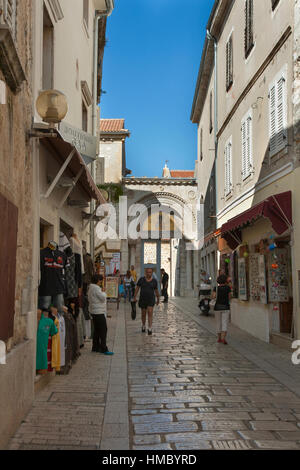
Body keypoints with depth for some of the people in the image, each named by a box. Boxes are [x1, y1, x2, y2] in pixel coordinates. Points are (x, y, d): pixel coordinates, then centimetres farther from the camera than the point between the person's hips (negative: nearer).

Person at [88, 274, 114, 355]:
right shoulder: (96, 288, -18)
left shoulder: (91, 288, 14)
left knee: (97, 330, 15)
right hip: (99, 312, -11)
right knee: (103, 330, -7)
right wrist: (103, 292, 0)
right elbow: (103, 297, -19)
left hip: (94, 311, 11)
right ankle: (104, 349, -6)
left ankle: (95, 347, 20)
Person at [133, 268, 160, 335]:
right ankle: (143, 326, 35)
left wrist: (158, 299, 16)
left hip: (151, 299, -1)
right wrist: (135, 297, -5)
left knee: (150, 313, -16)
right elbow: (137, 288, 1)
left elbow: (156, 291, 8)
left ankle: (150, 329, -15)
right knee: (143, 314, 12)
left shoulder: (154, 281, -2)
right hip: (143, 299, 1)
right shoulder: (141, 279, -3)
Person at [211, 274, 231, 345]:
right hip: (225, 307, -1)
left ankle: (219, 338, 22)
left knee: (219, 323, 16)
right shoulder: (228, 287, -4)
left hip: (218, 307, 2)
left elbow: (213, 297, -15)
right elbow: (229, 297, 4)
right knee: (225, 323, -5)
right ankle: (223, 338, -23)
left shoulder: (216, 288, -4)